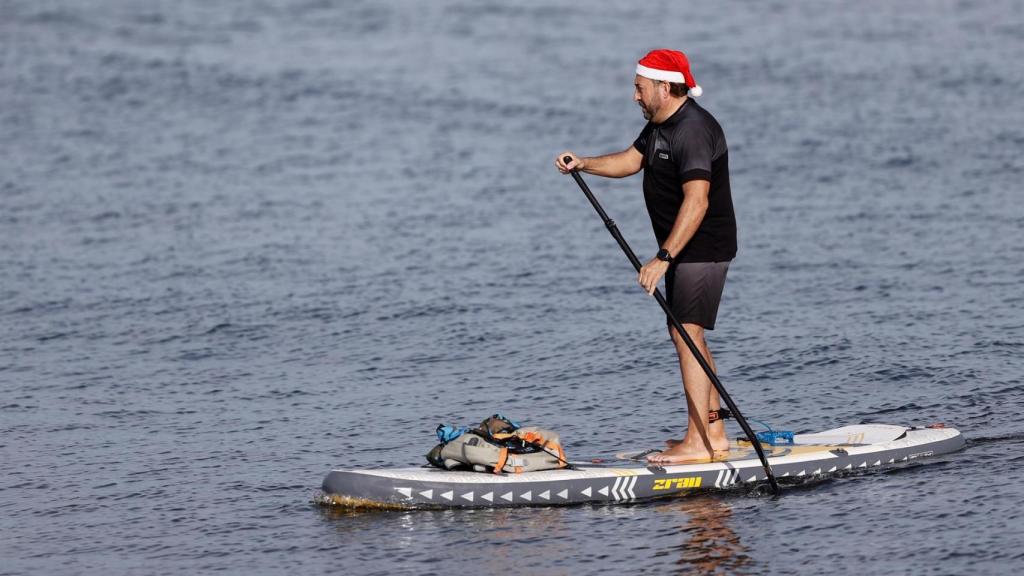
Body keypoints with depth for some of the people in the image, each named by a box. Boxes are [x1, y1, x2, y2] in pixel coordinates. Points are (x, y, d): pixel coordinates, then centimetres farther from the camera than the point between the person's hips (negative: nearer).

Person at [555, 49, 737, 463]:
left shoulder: (693, 130, -24)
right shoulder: (660, 123, 10)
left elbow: (696, 201, -31)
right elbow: (630, 161, 22)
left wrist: (663, 258, -35)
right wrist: (582, 164, 5)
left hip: (703, 249, -11)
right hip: (682, 248, 11)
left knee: (687, 333, -14)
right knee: (687, 335, 14)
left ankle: (698, 441, -16)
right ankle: (714, 432, 20)